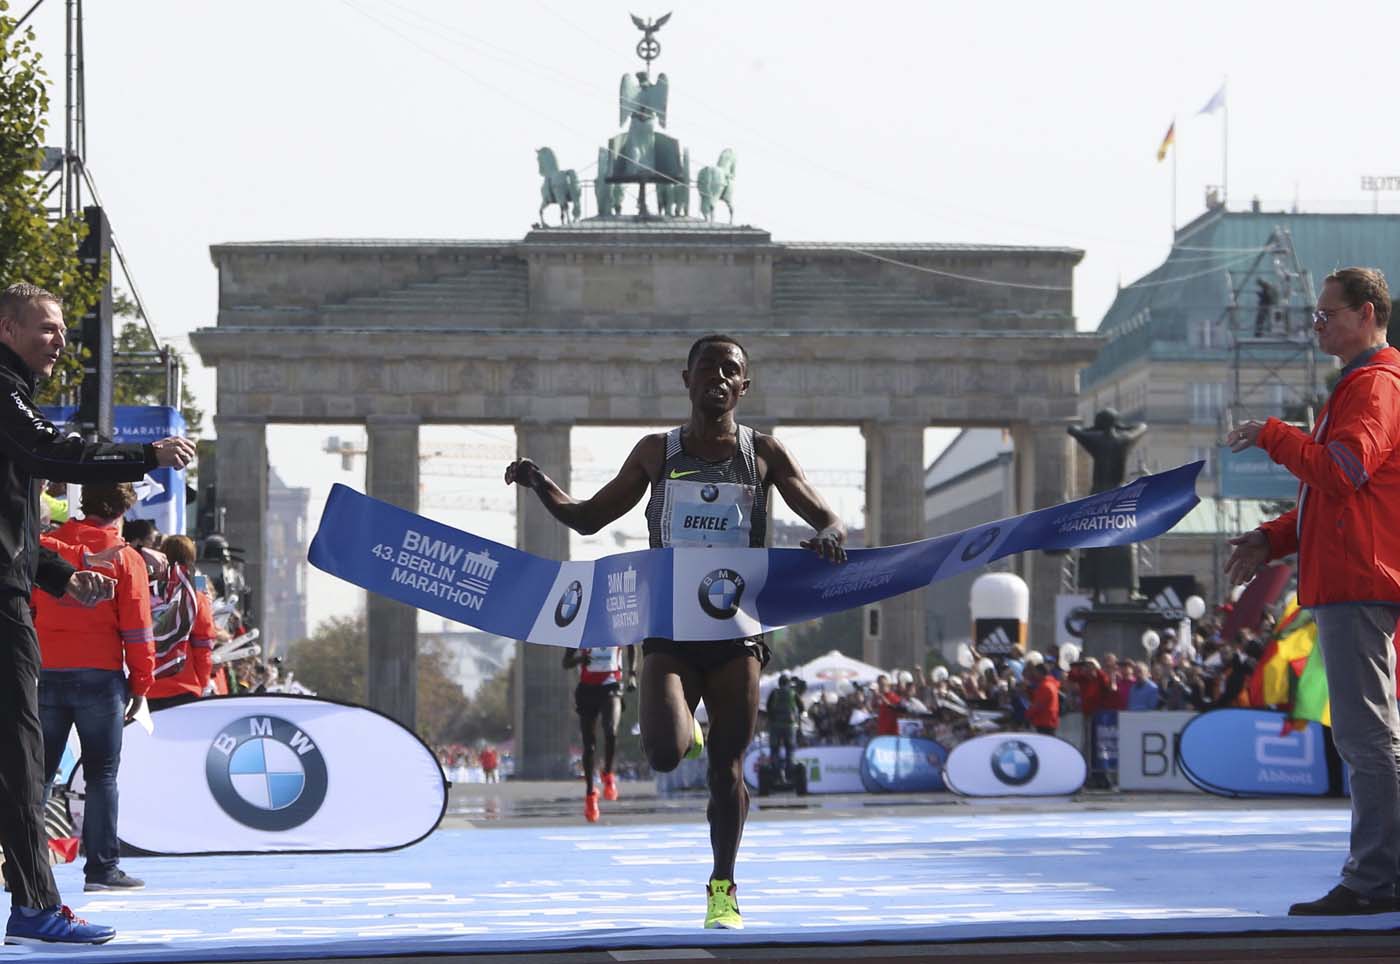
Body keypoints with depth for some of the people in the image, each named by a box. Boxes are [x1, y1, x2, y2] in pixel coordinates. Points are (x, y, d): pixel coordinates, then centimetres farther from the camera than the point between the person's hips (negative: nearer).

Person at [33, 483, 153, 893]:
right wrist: (140, 685, 3)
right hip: (100, 675, -3)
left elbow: (25, 611, 8)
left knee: (38, 772, 9)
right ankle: (101, 868, 0)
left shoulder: (46, 546, 7)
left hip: (46, 675, 3)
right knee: (102, 775, 2)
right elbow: (137, 627, -4)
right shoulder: (125, 558, -3)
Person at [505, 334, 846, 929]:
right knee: (664, 755, -19)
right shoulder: (657, 452, 6)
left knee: (726, 764, 2)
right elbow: (587, 518, 14)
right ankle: (685, 731, 20)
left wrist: (828, 536, -23)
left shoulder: (764, 453, 3)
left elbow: (826, 518, 2)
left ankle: (722, 886, 19)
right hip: (669, 627, 0)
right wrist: (539, 486, -5)